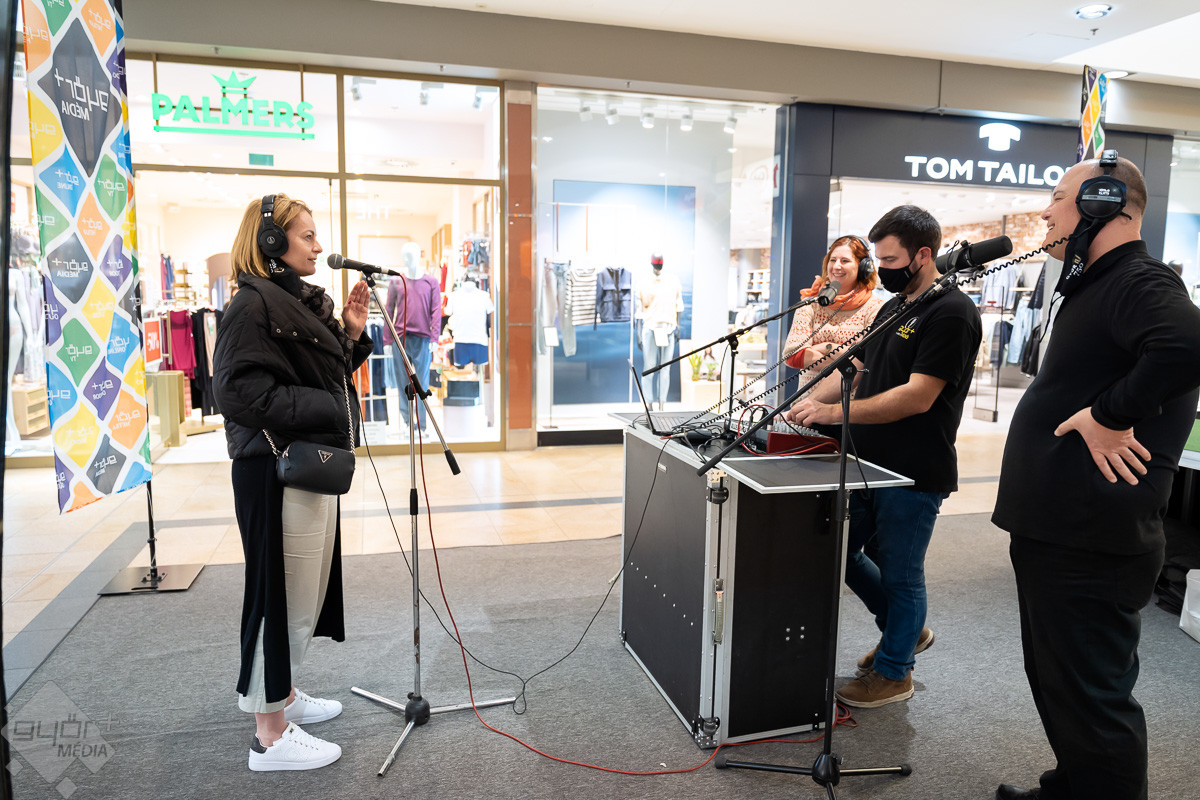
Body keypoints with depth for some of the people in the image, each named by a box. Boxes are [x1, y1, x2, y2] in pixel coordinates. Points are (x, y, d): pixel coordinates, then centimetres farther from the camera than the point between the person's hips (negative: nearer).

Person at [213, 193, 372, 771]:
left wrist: (351, 334, 5)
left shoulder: (305, 301, 16)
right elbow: (236, 390, -23)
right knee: (283, 595, -1)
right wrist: (329, 409, -20)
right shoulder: (254, 303, -14)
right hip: (276, 470, -10)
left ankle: (282, 694, 37)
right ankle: (270, 735, 14)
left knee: (309, 589, 19)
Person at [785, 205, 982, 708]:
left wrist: (833, 413, -25)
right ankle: (908, 631, 40)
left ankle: (893, 672, 28)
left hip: (914, 475, -9)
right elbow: (854, 369, 15)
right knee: (843, 555, 18)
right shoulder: (893, 307, 13)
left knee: (900, 575, 7)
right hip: (869, 464, 9)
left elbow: (918, 396, -23)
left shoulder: (951, 313, -15)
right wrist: (807, 403, -1)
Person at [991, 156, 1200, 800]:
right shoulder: (1097, 287, 18)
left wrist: (1107, 414, -27)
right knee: (1056, 679, 24)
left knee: (1089, 694, 1)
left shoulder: (1141, 282, -15)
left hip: (1091, 545, -11)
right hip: (1054, 529, 11)